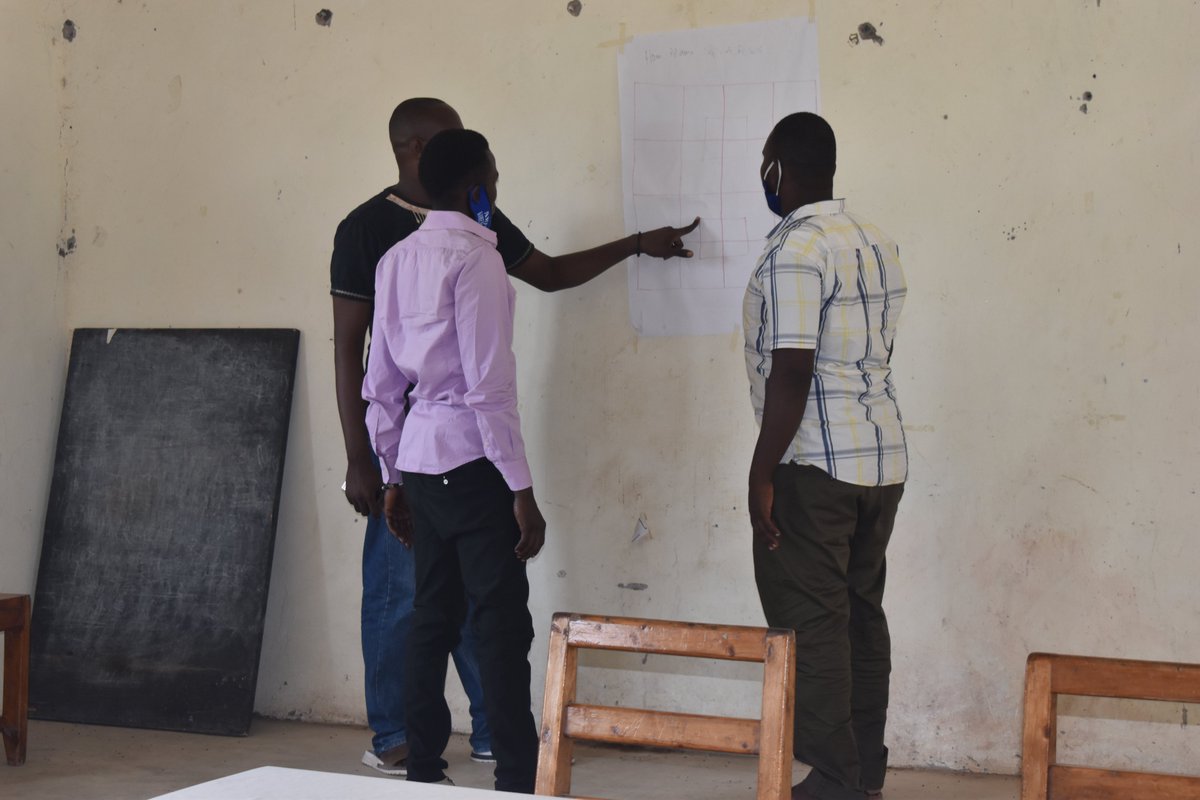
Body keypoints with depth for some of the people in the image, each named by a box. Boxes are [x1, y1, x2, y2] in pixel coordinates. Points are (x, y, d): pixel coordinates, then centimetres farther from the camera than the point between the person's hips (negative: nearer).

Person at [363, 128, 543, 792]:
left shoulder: (397, 260, 12)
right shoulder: (475, 257, -12)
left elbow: (381, 383, 15)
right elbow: (489, 384, -17)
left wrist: (393, 477, 22)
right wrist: (522, 490, -14)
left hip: (419, 460, 8)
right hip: (472, 462, -8)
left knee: (432, 620, 12)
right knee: (502, 627, -5)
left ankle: (424, 770, 17)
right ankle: (518, 779, -4)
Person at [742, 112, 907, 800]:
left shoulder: (795, 251, -15)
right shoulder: (878, 245, 13)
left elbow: (791, 373, -20)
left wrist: (763, 474, -16)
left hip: (815, 465, -9)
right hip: (884, 459, 9)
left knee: (811, 624, -3)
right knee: (862, 614, 13)